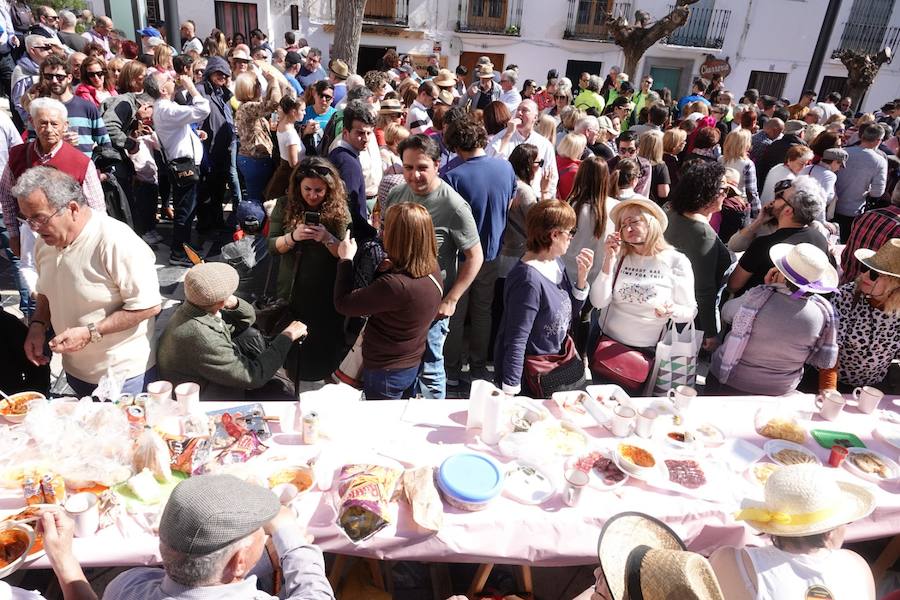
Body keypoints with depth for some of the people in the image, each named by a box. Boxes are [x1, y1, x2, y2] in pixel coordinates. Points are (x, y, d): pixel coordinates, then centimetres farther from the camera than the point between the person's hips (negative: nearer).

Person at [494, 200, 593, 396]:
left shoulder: (556, 262, -2)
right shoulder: (528, 279, -28)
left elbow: (570, 313, 9)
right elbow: (516, 341, -25)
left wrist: (582, 277, -6)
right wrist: (510, 392, -22)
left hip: (557, 358, 8)